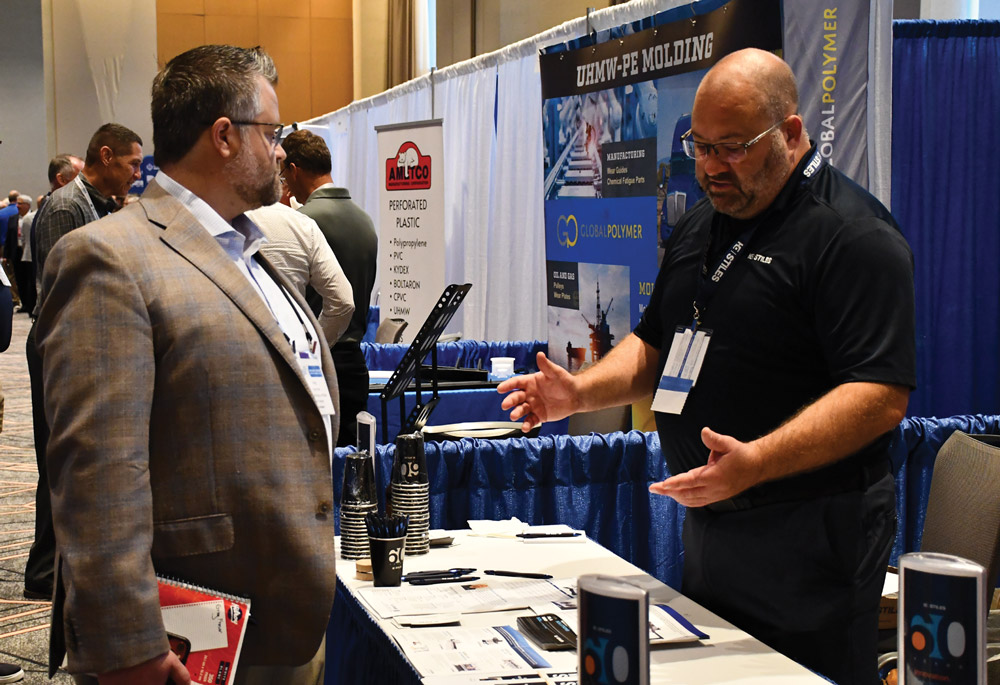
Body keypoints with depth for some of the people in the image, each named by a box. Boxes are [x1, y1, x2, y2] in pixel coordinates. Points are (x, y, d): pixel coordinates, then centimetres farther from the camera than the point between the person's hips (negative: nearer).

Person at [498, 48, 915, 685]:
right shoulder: (700, 226, 13)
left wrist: (754, 463, -34)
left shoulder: (853, 235, -14)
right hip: (708, 519, 8)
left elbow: (881, 395, -23)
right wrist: (580, 392, 2)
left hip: (808, 537, -8)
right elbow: (655, 345, 21)